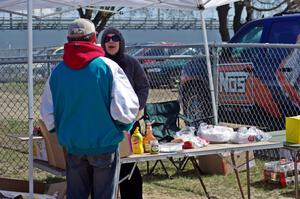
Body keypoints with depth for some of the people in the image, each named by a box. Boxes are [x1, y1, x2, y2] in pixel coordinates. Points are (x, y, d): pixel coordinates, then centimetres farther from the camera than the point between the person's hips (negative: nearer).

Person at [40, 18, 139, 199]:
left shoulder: (57, 72, -3)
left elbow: (48, 114, 4)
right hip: (104, 144, -3)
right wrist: (125, 126, 5)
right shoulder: (107, 67, -13)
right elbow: (125, 109, -16)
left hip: (72, 145, 3)